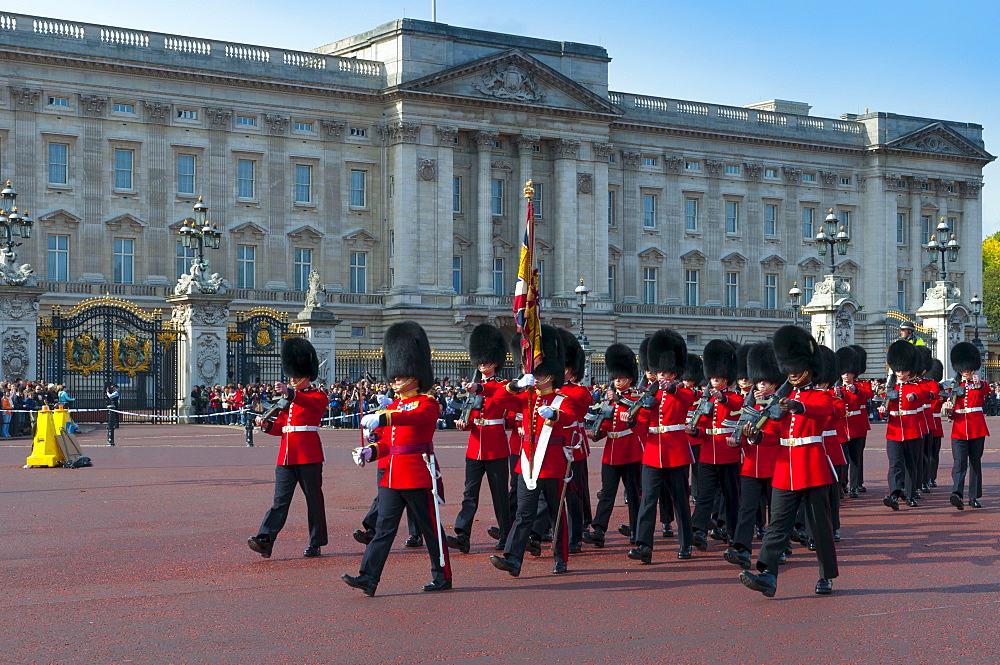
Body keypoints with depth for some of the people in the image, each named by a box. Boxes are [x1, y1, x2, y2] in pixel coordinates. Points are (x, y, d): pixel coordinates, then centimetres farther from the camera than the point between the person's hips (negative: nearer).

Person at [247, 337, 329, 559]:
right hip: (286, 455, 5)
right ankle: (264, 541, -13)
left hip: (309, 456, -5)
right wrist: (266, 425, -4)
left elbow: (310, 403, -26)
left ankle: (316, 544, 11)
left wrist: (289, 393, -44)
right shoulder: (287, 399, 18)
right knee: (280, 499, -2)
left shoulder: (318, 397, -2)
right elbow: (280, 426, 18)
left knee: (314, 499, 3)